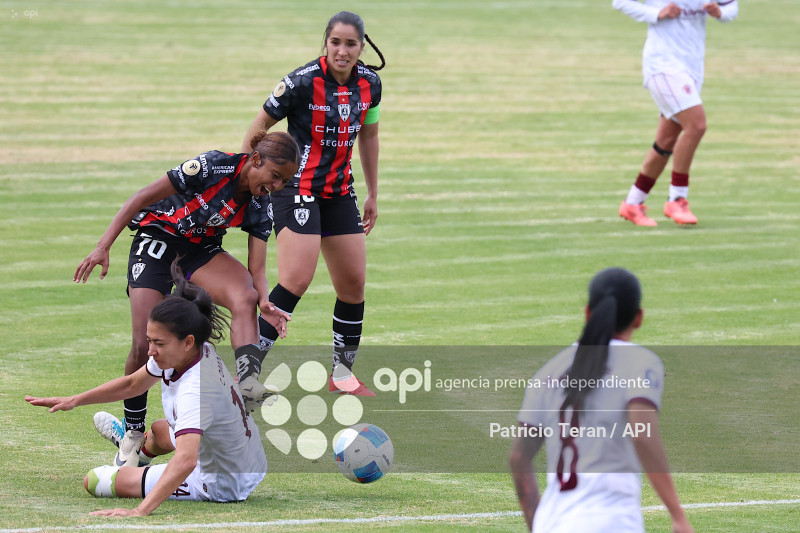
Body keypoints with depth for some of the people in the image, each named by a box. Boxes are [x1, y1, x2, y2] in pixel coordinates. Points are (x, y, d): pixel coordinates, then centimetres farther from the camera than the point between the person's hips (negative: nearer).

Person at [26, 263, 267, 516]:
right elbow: (132, 384, 9)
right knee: (159, 429, 37)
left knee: (95, 481, -2)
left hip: (222, 485, -9)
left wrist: (140, 511, -59)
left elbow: (185, 460, -50)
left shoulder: (194, 390, -37)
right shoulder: (200, 351, -9)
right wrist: (74, 400, 5)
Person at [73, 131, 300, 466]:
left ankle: (248, 385, -41)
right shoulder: (213, 167, -26)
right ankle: (133, 432, 8)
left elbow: (256, 270, -9)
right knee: (144, 344, -13)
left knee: (245, 298, -27)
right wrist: (103, 247, -26)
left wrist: (265, 302, -32)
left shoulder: (259, 207, -9)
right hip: (157, 236, -5)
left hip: (200, 250, 5)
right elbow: (142, 198, -22)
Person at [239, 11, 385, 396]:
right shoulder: (303, 82, -17)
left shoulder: (369, 83, 0)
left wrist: (372, 196, 19)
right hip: (298, 188, -6)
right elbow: (259, 127, -7)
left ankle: (342, 372, 21)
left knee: (353, 282, 6)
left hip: (340, 192, 6)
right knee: (297, 279, -19)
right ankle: (247, 368, -16)